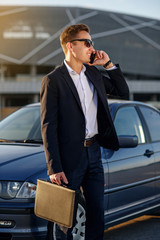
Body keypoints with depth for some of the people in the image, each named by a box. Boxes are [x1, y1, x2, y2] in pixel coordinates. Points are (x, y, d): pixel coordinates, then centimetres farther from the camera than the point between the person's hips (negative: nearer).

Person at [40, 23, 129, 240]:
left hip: (94, 152, 6)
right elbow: (48, 127, -12)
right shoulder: (53, 80, -9)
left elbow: (123, 92, 22)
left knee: (97, 212, 11)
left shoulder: (93, 73, 11)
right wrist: (54, 168, -17)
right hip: (70, 157, -6)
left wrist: (108, 64, 7)